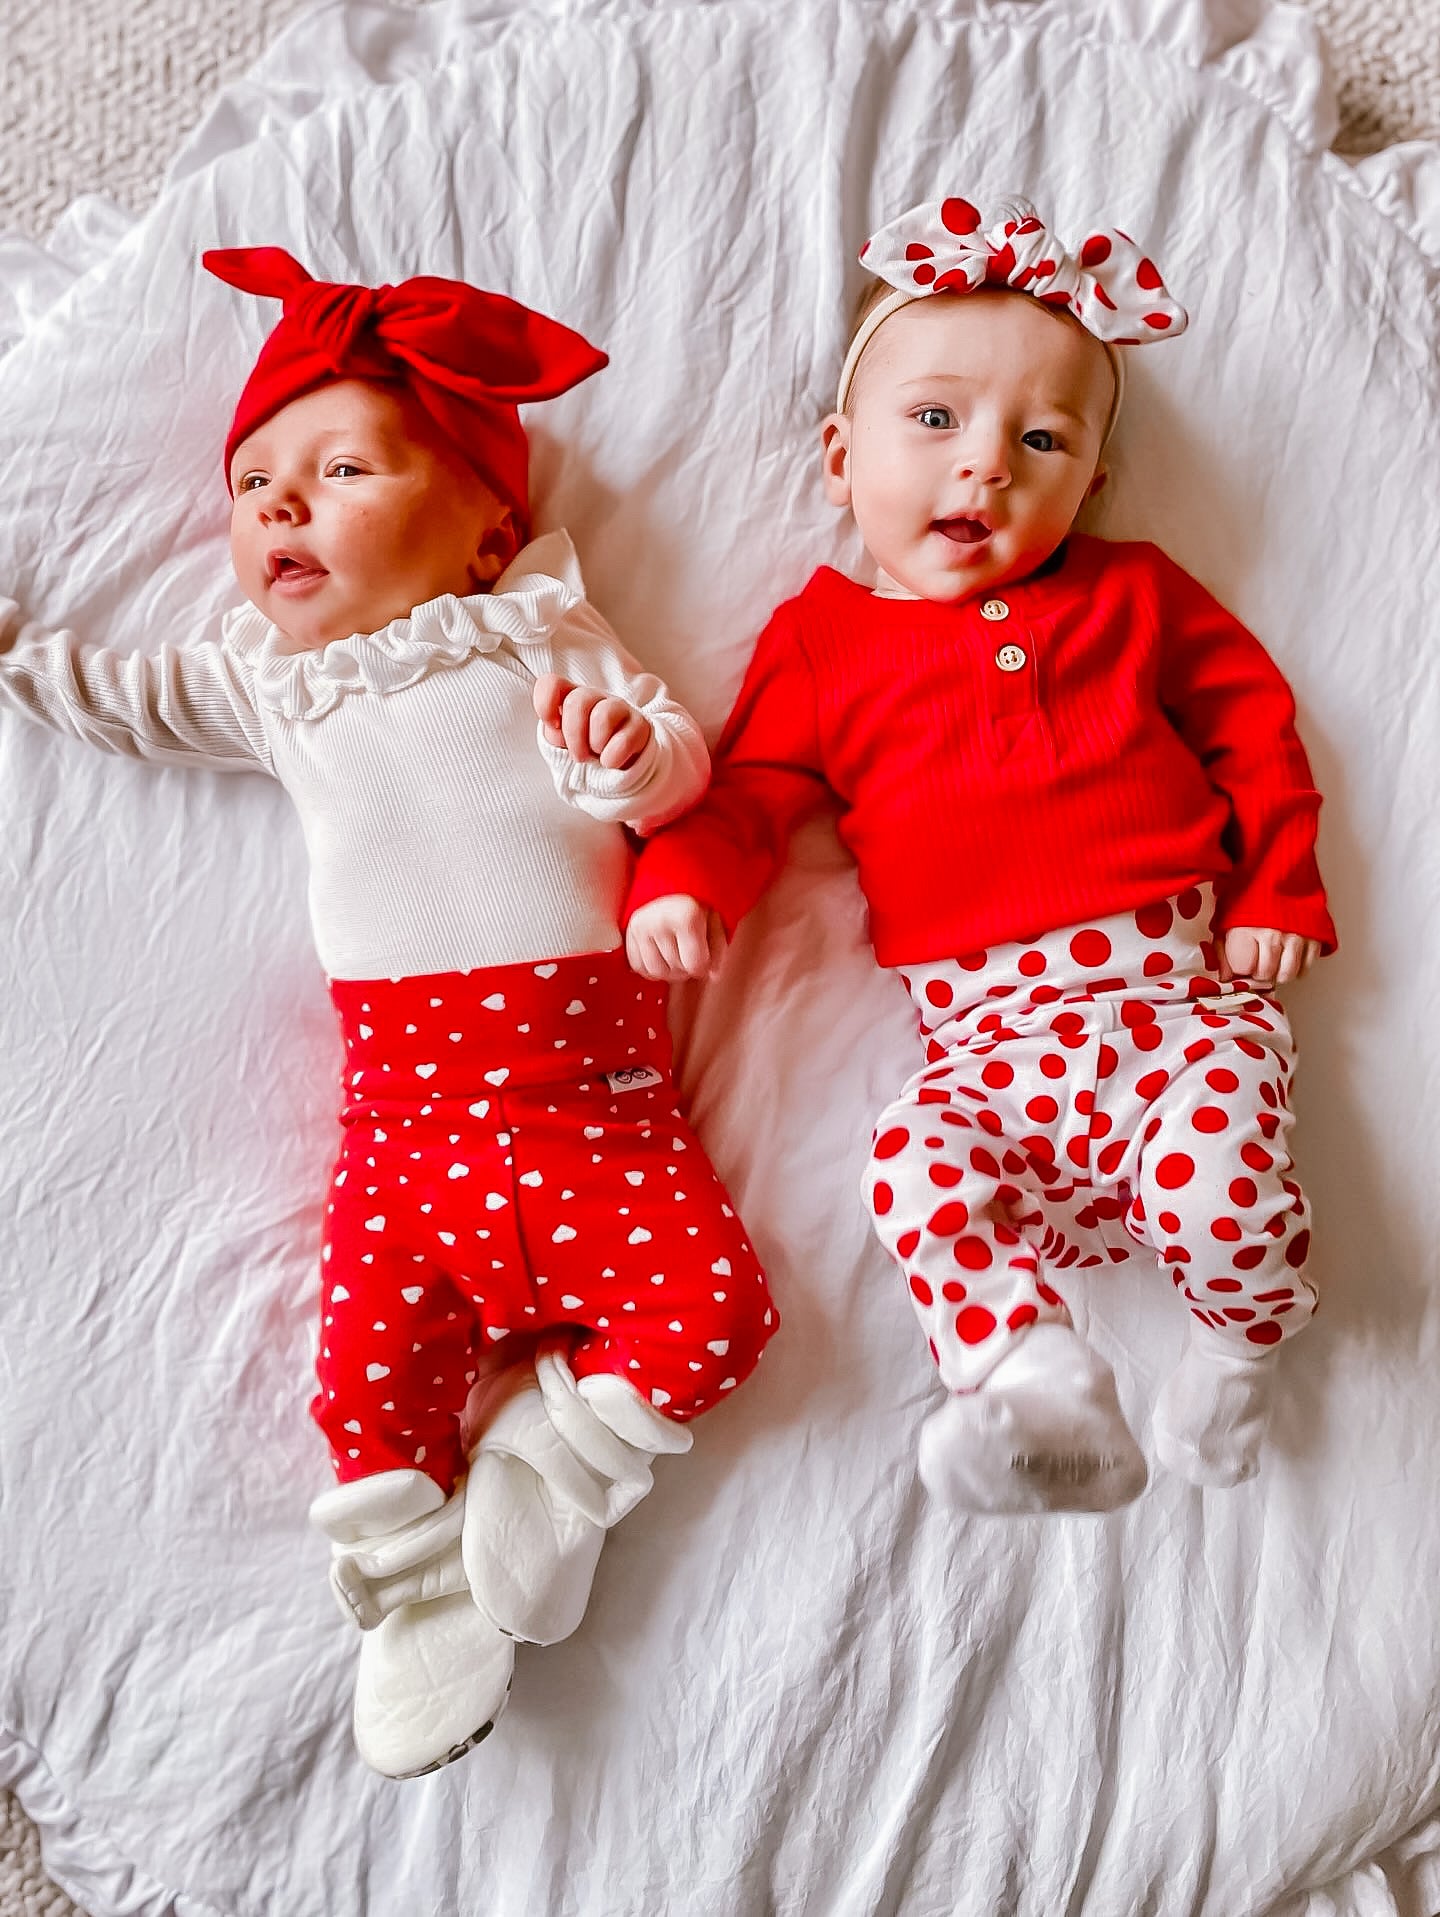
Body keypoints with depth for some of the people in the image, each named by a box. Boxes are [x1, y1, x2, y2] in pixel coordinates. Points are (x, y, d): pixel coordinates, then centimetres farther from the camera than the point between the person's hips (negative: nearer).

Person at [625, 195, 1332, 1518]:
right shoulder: (824, 640, 11)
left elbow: (1254, 720, 18)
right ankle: (1040, 1387, -19)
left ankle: (1244, 1338, 7)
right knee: (920, 1165, -26)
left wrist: (1278, 888, 7)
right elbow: (750, 791, 8)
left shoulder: (1133, 596, 15)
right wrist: (684, 883, -12)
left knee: (1209, 1164, -23)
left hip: (1183, 978, 0)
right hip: (991, 1025, 1)